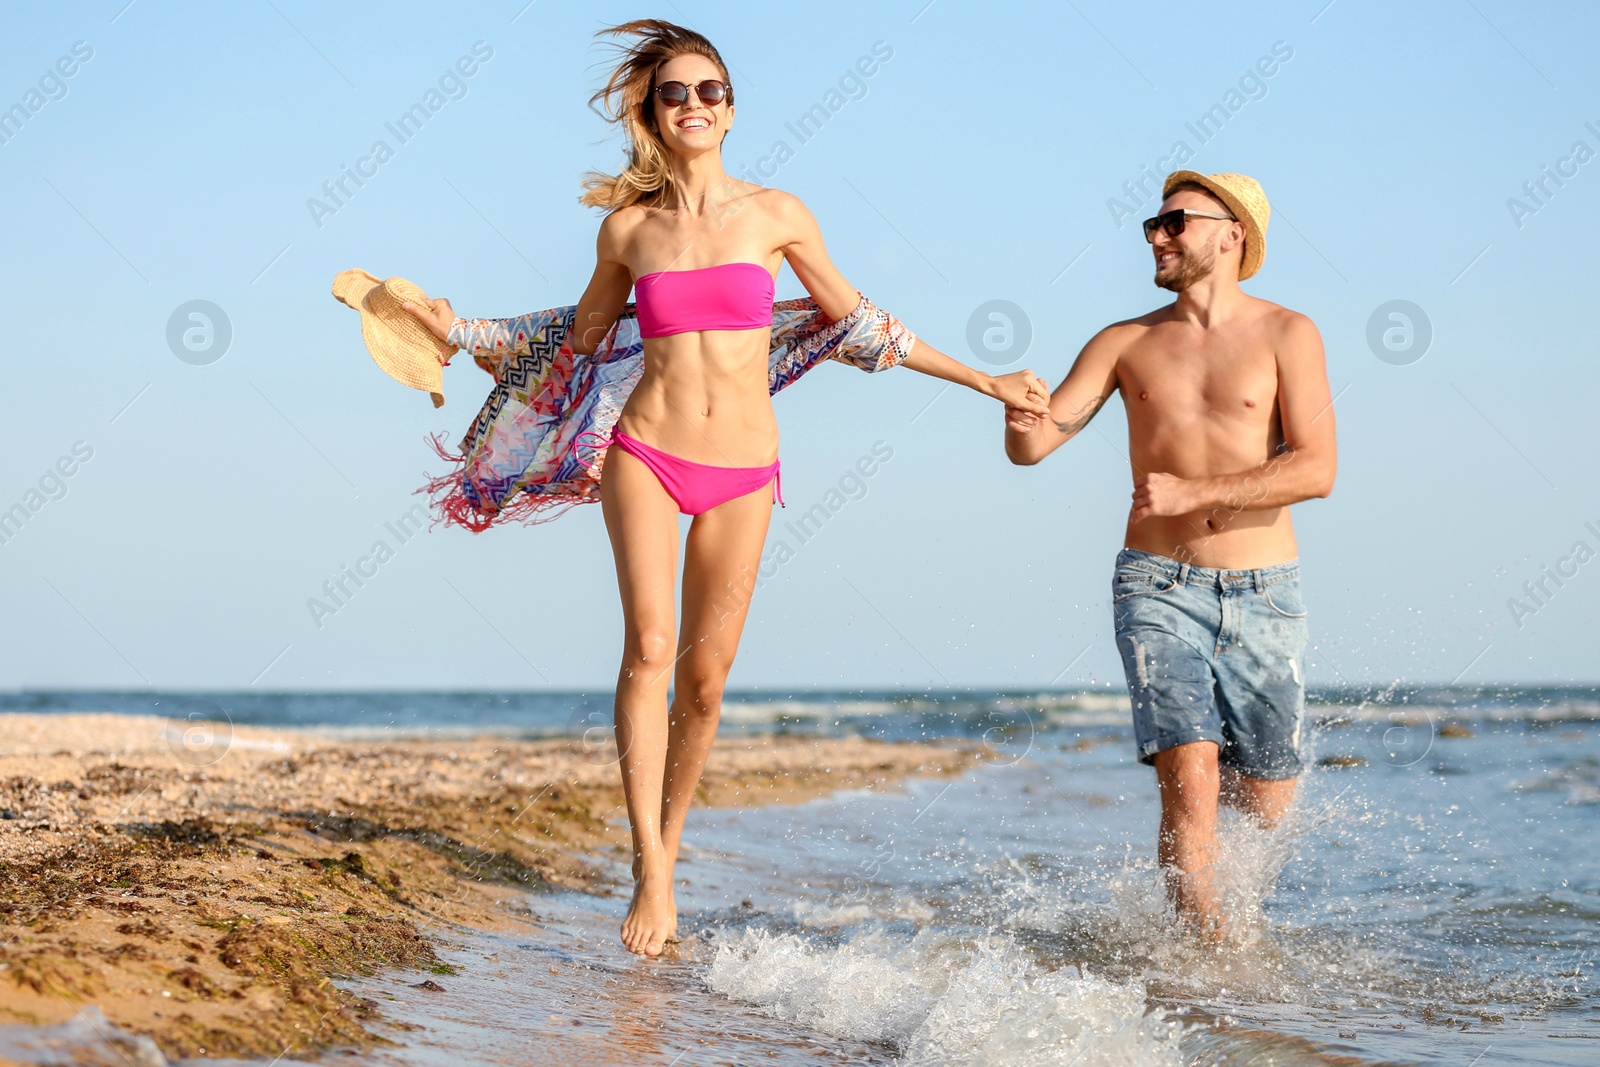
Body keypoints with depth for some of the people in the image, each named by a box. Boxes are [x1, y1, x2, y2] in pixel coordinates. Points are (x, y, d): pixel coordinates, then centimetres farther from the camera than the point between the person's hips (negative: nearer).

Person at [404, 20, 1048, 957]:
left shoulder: (776, 215, 3)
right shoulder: (628, 228, 4)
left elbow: (857, 321, 13)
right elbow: (583, 337, 20)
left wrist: (983, 382, 15)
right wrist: (463, 331, 13)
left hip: (744, 473, 1)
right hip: (647, 455, -1)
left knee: (706, 675, 1)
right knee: (649, 647, -16)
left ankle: (667, 848, 18)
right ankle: (653, 877, -16)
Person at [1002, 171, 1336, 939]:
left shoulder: (1286, 335, 2)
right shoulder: (1127, 344, 9)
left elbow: (1316, 470, -9)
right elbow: (1034, 445, 4)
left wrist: (1192, 492, -19)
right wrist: (1023, 424, -21)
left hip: (1262, 594, 0)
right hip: (1159, 588, 0)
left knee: (1264, 810, 9)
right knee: (1190, 781, -19)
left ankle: (1239, 920, 40)